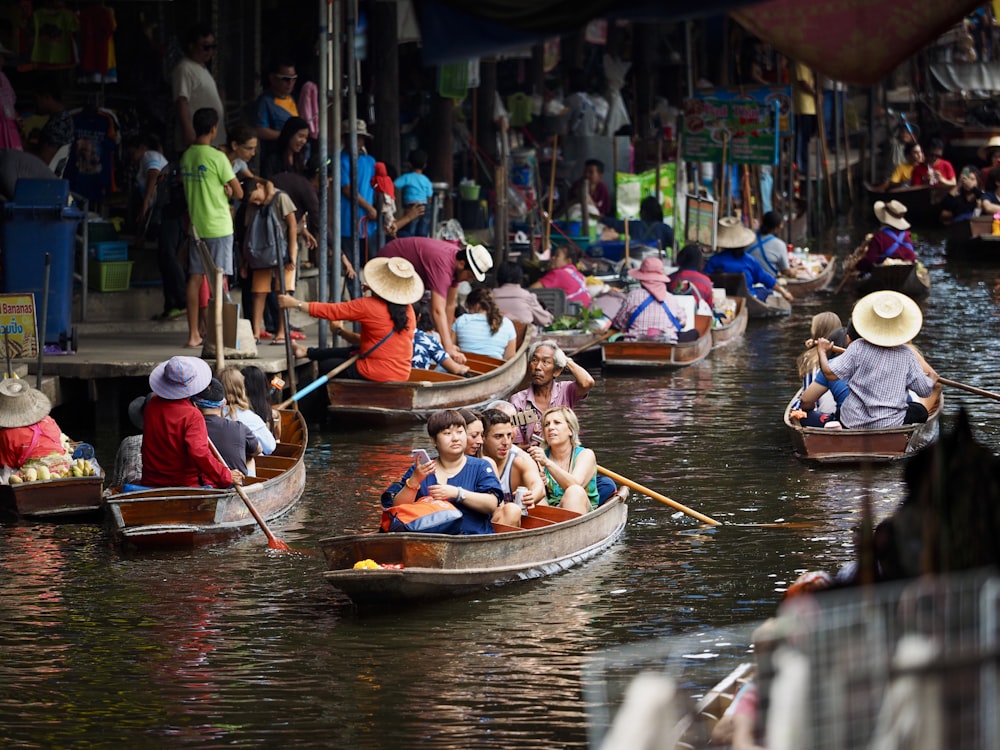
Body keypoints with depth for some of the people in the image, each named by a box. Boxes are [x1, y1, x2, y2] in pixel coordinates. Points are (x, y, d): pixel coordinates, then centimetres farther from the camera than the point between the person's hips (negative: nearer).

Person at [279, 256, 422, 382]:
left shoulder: (368, 306, -17)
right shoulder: (408, 310, 1)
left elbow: (330, 311, -10)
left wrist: (296, 304, 1)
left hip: (377, 373, -7)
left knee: (326, 365, 17)